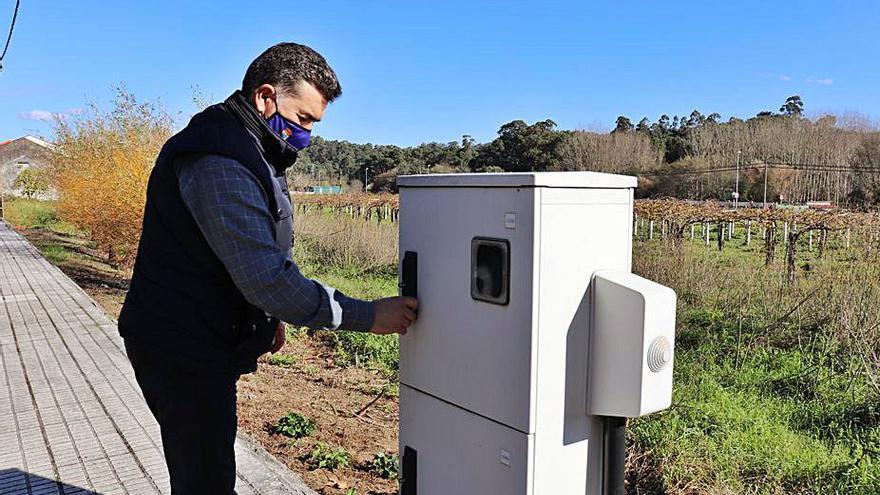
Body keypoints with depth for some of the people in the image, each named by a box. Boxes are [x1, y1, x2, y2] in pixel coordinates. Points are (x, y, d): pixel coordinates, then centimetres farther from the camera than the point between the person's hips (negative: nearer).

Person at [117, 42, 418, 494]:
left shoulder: (245, 152, 11)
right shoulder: (219, 164, -25)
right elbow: (267, 278, -31)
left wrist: (266, 317, 19)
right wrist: (367, 315, -27)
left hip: (202, 345, 10)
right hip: (183, 354, -10)